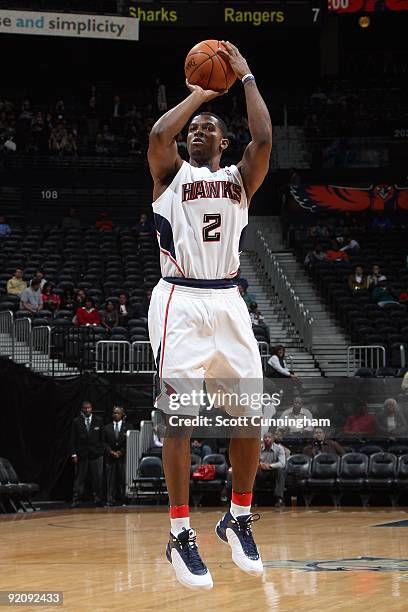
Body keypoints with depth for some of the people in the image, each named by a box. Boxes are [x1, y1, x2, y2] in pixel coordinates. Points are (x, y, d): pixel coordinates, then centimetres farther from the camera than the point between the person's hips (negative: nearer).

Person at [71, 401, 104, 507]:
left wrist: (101, 452, 3)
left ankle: (97, 499, 6)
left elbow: (102, 438, 9)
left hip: (96, 454, 1)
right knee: (80, 478, -1)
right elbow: (73, 439, 3)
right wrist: (74, 454, -4)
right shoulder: (76, 422, 4)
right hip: (81, 454, -1)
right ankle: (76, 500, 0)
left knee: (97, 478, 0)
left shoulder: (98, 421, 7)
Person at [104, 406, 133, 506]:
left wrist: (121, 452, -6)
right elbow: (105, 442, 9)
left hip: (123, 457, -1)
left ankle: (122, 500, -3)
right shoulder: (107, 428, 14)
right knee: (110, 480, -4)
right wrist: (111, 452, -6)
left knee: (123, 479, -5)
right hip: (110, 457, 1)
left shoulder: (128, 427, 9)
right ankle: (110, 500, -5)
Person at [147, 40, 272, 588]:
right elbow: (158, 135, -13)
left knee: (250, 414, 1)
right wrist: (196, 94, 1)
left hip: (228, 303, 3)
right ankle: (180, 534, -3)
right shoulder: (171, 173, 8)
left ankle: (239, 518, 19)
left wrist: (246, 78, 1)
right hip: (181, 303, -3)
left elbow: (263, 139, -5)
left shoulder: (240, 178, 14)